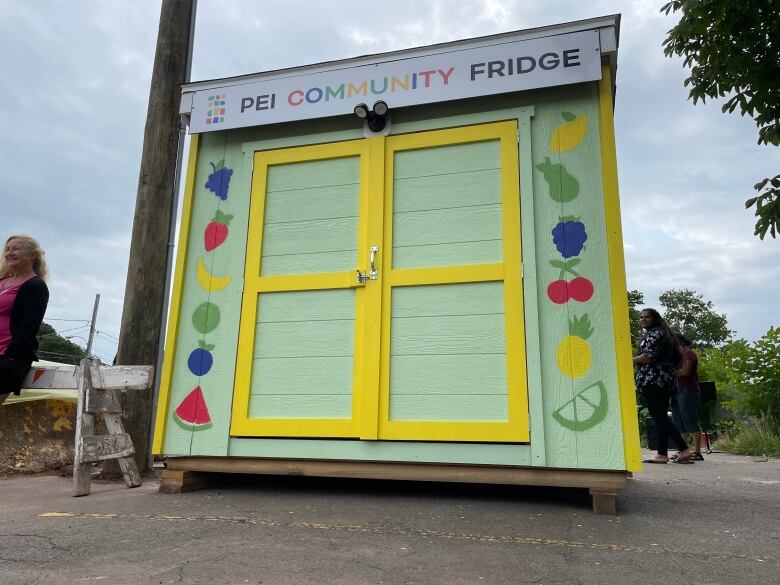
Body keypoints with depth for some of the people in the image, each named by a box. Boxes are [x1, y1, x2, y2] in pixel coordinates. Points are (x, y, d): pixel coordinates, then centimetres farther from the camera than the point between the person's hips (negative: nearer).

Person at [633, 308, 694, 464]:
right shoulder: (662, 333, 24)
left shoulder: (654, 334, -7)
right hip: (666, 381, 10)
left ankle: (662, 454, -7)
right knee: (661, 417, 12)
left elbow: (648, 357, -17)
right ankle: (684, 450, 11)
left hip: (653, 380, -10)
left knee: (658, 416, -8)